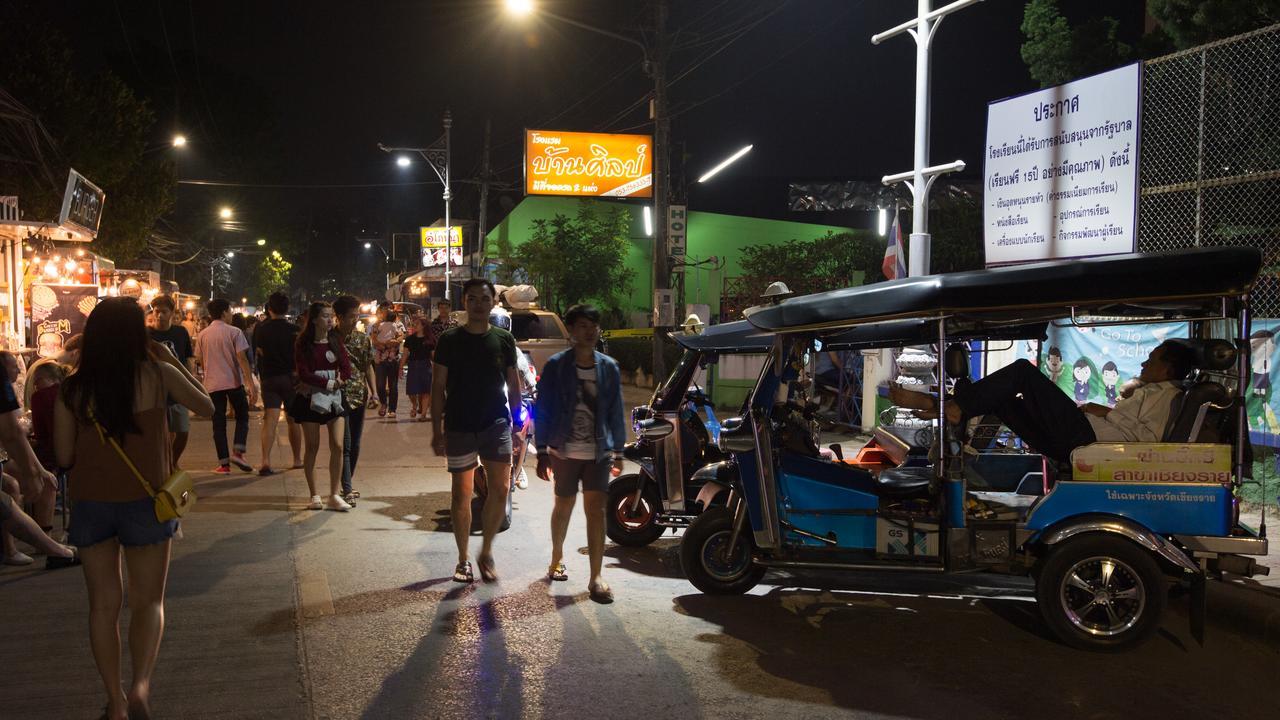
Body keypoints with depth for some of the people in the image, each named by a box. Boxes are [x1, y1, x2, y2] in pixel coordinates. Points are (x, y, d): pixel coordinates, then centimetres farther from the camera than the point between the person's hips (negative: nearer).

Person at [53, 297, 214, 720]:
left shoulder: (73, 388, -3)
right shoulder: (157, 374, -8)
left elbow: (64, 457, 3)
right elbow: (206, 406, 7)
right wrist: (171, 361, 11)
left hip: (89, 505, 2)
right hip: (144, 502, -2)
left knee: (103, 604, 14)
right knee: (148, 601, 11)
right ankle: (140, 685, -10)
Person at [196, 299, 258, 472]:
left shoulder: (203, 335, 5)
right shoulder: (234, 332, -6)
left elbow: (201, 361, 11)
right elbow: (242, 359, -12)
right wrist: (251, 385, -14)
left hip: (213, 384, 3)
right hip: (234, 381, -3)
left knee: (218, 423, 6)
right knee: (242, 417, 13)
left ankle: (224, 463, 4)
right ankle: (237, 452, -5)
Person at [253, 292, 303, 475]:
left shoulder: (260, 330, -1)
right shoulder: (294, 330, -6)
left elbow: (257, 353, 5)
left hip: (269, 378, 1)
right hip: (291, 377, 0)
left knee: (270, 420, -5)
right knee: (293, 420, 11)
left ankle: (265, 461, -19)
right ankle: (297, 459, 22)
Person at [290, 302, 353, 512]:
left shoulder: (336, 340, 7)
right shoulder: (304, 343, -3)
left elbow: (347, 369, 0)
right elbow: (304, 374, -10)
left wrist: (327, 382, -13)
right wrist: (328, 383, -16)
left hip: (334, 397, 3)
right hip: (311, 398, -3)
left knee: (337, 446, -4)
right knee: (313, 447, 2)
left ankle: (335, 495, 2)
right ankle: (314, 496, 10)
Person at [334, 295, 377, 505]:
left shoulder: (363, 339, 7)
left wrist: (373, 393, 4)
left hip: (359, 396, 5)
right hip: (339, 397, -5)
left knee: (355, 445, 12)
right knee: (345, 444, -8)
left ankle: (347, 484, 26)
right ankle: (347, 490, -6)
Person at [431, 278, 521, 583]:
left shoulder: (504, 339, 5)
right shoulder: (450, 340, 0)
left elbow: (513, 385, 11)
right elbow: (438, 387, 1)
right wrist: (437, 430, -3)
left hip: (496, 423, 1)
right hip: (458, 427, -1)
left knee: (500, 489, -9)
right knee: (462, 494, 6)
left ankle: (486, 551, 12)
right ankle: (463, 560, 20)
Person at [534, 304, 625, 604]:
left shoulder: (609, 367, 3)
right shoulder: (556, 366, -4)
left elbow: (616, 411, 8)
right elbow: (542, 410, -3)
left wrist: (617, 450, 7)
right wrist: (542, 451, -6)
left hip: (598, 452, 1)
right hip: (565, 451, -1)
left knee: (596, 509, -7)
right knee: (564, 506, 16)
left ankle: (596, 578, -3)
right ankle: (557, 558, 40)